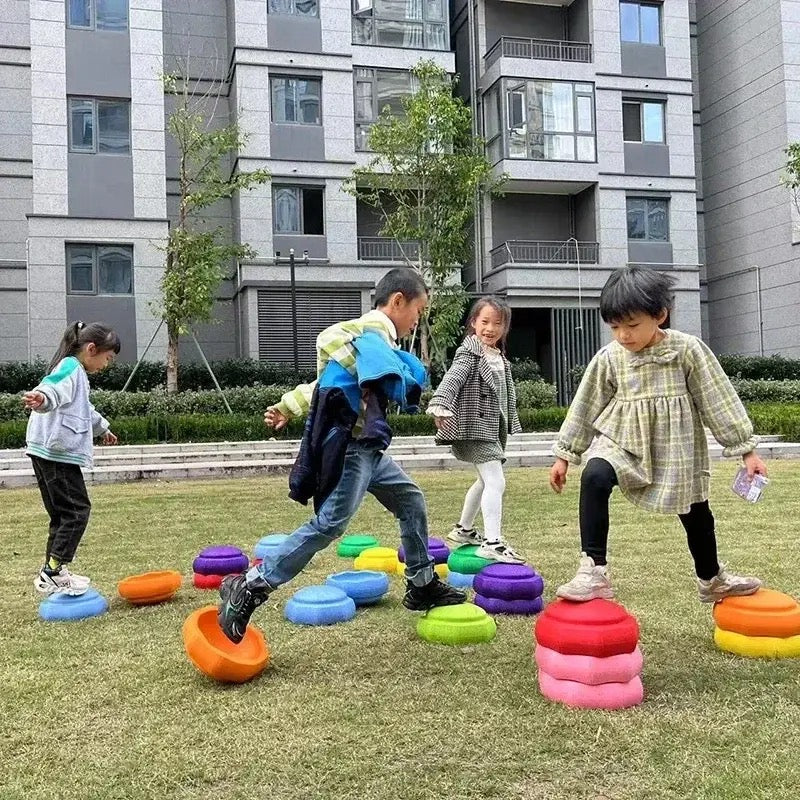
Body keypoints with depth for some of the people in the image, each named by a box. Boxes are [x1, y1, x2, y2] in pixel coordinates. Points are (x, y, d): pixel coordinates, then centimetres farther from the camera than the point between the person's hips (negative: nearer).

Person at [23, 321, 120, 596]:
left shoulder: (77, 372, 23)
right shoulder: (70, 368, -9)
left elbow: (84, 408, 41)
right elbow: (52, 388, -32)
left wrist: (102, 427, 56)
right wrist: (41, 398, -55)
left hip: (52, 454, 11)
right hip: (58, 452, -11)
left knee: (63, 513, 14)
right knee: (77, 510, -8)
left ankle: (52, 572, 20)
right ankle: (53, 571, -7)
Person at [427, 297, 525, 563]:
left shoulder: (500, 358, 14)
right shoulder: (470, 352, -12)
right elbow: (452, 378, -30)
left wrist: (511, 425, 29)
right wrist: (441, 404, -46)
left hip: (492, 428, 10)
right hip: (475, 427, -10)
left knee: (486, 481, 22)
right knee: (495, 481, -17)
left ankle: (464, 529, 37)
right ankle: (492, 542, -19)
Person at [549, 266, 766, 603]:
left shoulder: (688, 350, -10)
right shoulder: (609, 358, -6)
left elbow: (719, 401, -6)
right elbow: (586, 408, 3)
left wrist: (747, 449, -5)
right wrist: (565, 454, 4)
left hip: (676, 449, 0)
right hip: (623, 441, 0)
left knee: (696, 515, 15)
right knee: (594, 478, -30)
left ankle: (712, 580, 43)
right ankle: (593, 572, -28)